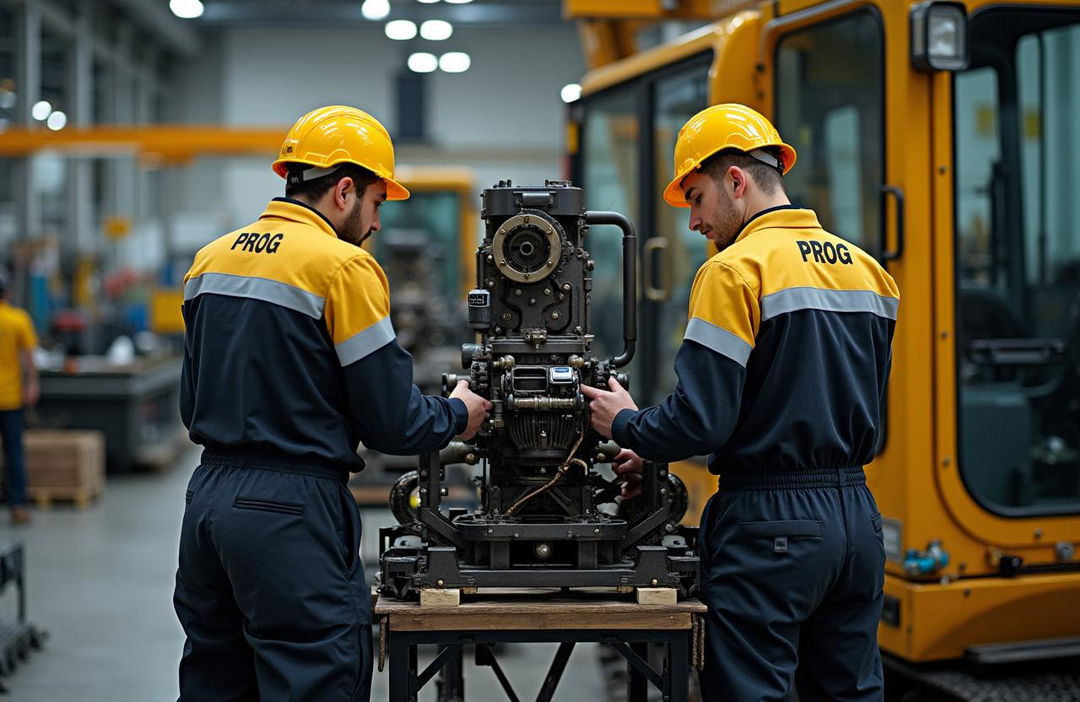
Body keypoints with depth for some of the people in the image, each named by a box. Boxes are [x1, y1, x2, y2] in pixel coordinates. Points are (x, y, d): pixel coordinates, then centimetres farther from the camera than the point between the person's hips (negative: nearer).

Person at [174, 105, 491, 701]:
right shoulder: (343, 266, -11)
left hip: (208, 497, 8)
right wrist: (457, 415, 8)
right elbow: (390, 421, -10)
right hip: (292, 511, -8)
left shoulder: (209, 260, 11)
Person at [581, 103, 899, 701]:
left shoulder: (737, 270, -12)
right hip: (856, 515, 8)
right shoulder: (867, 270, 11)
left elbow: (701, 418, -18)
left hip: (769, 525, -7)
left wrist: (625, 425, 4)